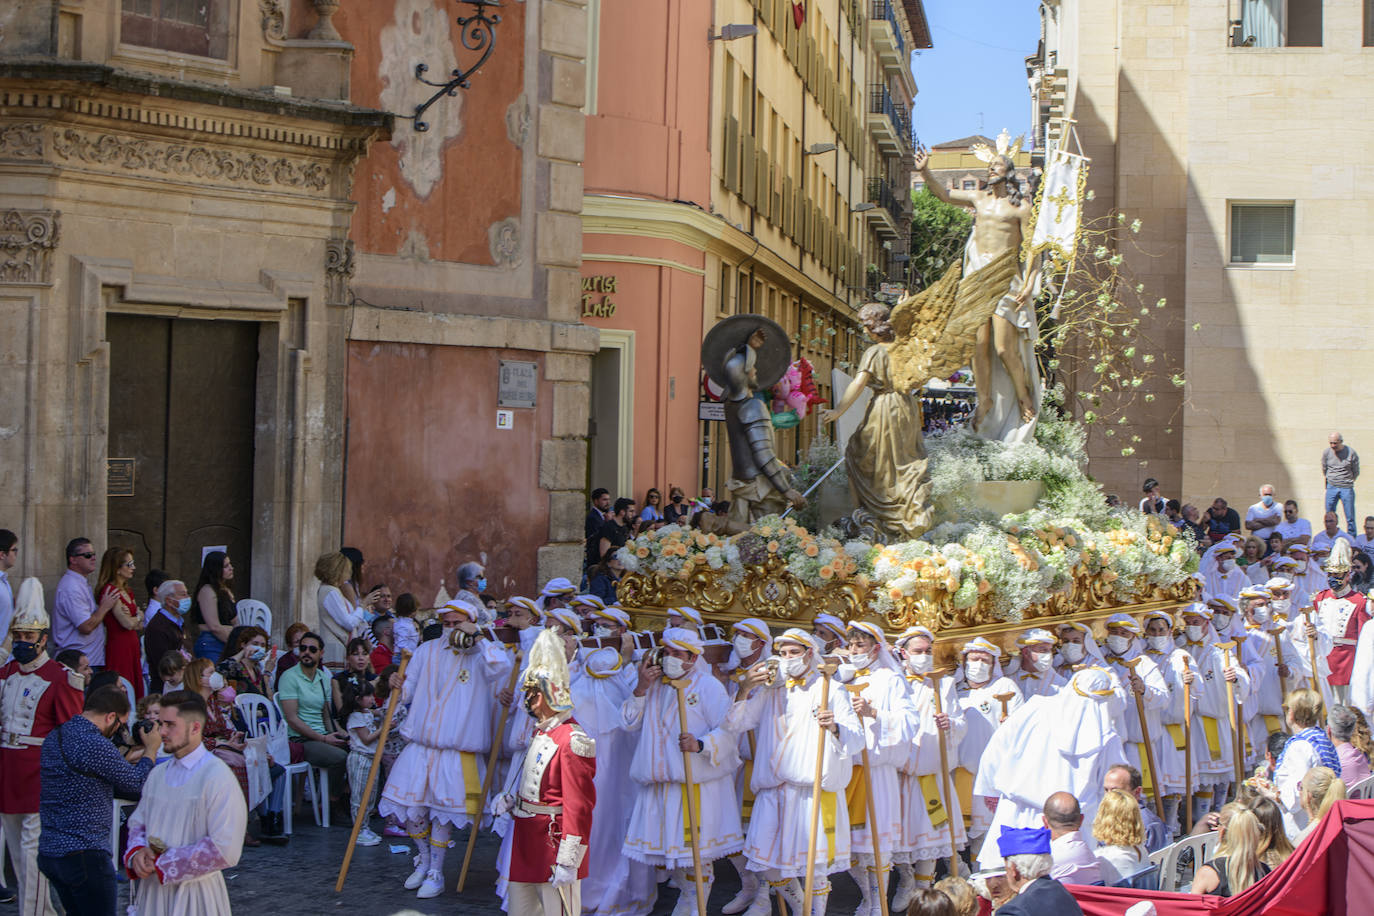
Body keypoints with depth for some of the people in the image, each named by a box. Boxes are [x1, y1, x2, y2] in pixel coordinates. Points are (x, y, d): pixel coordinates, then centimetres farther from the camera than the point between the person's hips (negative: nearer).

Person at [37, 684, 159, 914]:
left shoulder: (53, 738, 10)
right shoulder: (96, 745, -19)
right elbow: (137, 784, -7)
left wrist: (127, 759, 26)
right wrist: (151, 750, 9)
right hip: (84, 854, -9)